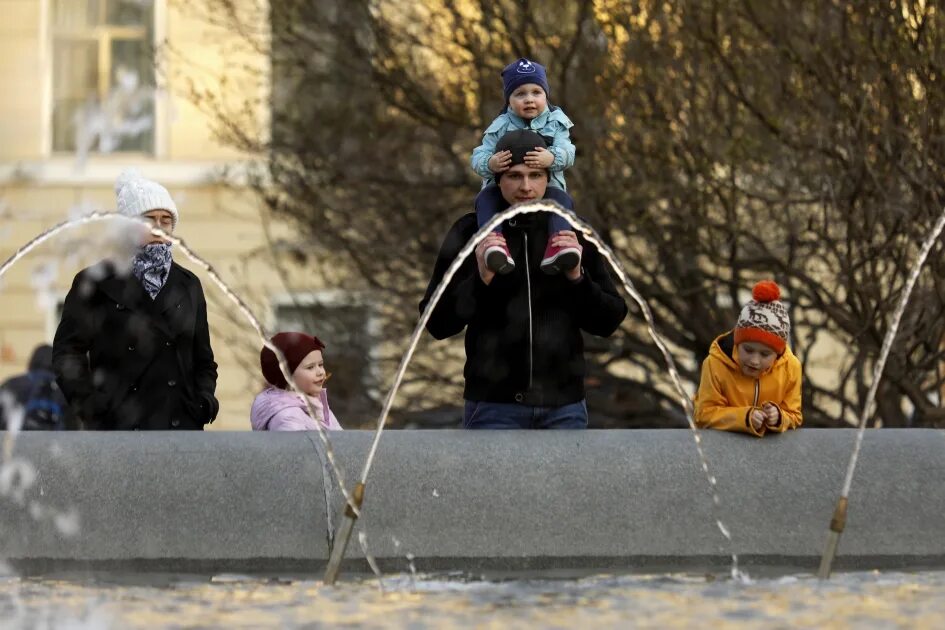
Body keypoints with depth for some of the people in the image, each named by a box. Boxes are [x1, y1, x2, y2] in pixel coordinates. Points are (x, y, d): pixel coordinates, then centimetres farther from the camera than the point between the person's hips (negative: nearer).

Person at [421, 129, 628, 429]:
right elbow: (437, 323, -2)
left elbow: (608, 322, 6)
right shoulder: (471, 233, 1)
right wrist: (481, 279, -18)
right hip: (494, 404, -2)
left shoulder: (572, 233, 7)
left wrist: (577, 277, -12)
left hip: (564, 407, 2)